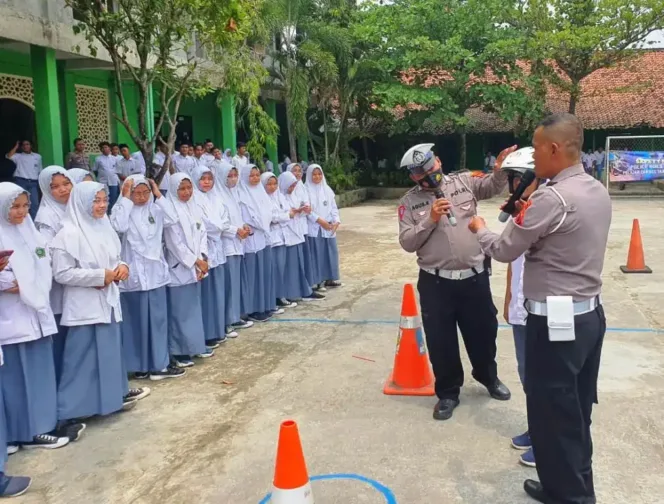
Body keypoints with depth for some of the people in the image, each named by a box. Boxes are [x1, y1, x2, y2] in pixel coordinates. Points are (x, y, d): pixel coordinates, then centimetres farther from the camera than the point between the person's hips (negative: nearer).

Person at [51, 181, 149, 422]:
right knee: (85, 355, -2)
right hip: (85, 306, -7)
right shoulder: (69, 233, -14)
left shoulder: (105, 227, 9)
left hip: (108, 300, 8)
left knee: (110, 350, 16)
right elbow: (62, 273, -17)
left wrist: (121, 267, -2)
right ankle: (77, 406, 9)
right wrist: (99, 276, -19)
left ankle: (112, 394, 31)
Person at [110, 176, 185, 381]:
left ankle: (159, 365, 15)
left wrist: (159, 196, -6)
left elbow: (172, 219, -5)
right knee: (136, 321, 3)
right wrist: (126, 198, -19)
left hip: (155, 272, 5)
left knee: (158, 319, 8)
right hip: (134, 274, -5)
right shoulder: (123, 209, -6)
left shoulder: (155, 209, 8)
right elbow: (119, 226, -25)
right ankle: (139, 366, 13)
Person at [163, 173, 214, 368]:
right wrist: (195, 261, -12)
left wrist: (202, 259, -5)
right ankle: (179, 351, 5)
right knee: (180, 310, -2)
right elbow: (174, 243, -15)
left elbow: (203, 235, 9)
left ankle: (196, 345, 24)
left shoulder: (195, 209, 9)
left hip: (196, 267, 7)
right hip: (179, 267, -7)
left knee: (194, 306, 14)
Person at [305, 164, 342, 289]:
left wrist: (336, 221, -4)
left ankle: (329, 279, 18)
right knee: (317, 254, -3)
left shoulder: (327, 189, 12)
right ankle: (318, 281, 2)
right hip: (314, 227, -5)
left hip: (329, 227, 5)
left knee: (331, 252, 7)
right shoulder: (306, 190, -4)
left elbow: (333, 207, 12)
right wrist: (320, 220, -17)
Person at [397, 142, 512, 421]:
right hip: (435, 282, -1)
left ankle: (488, 377, 46)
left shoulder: (463, 181, 4)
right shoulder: (410, 201, -1)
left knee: (483, 331, 19)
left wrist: (500, 170, -24)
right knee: (440, 341, 9)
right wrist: (430, 219, -18)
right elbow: (407, 242, -6)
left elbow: (492, 187, -3)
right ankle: (448, 392, 30)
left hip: (475, 277, 2)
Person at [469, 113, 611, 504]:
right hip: (590, 314, 9)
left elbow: (505, 250, -11)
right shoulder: (599, 192, 8)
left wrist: (480, 229, 8)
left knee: (552, 416, 5)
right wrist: (528, 218, 13)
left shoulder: (553, 198, -20)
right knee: (577, 413, 19)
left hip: (556, 322, -9)